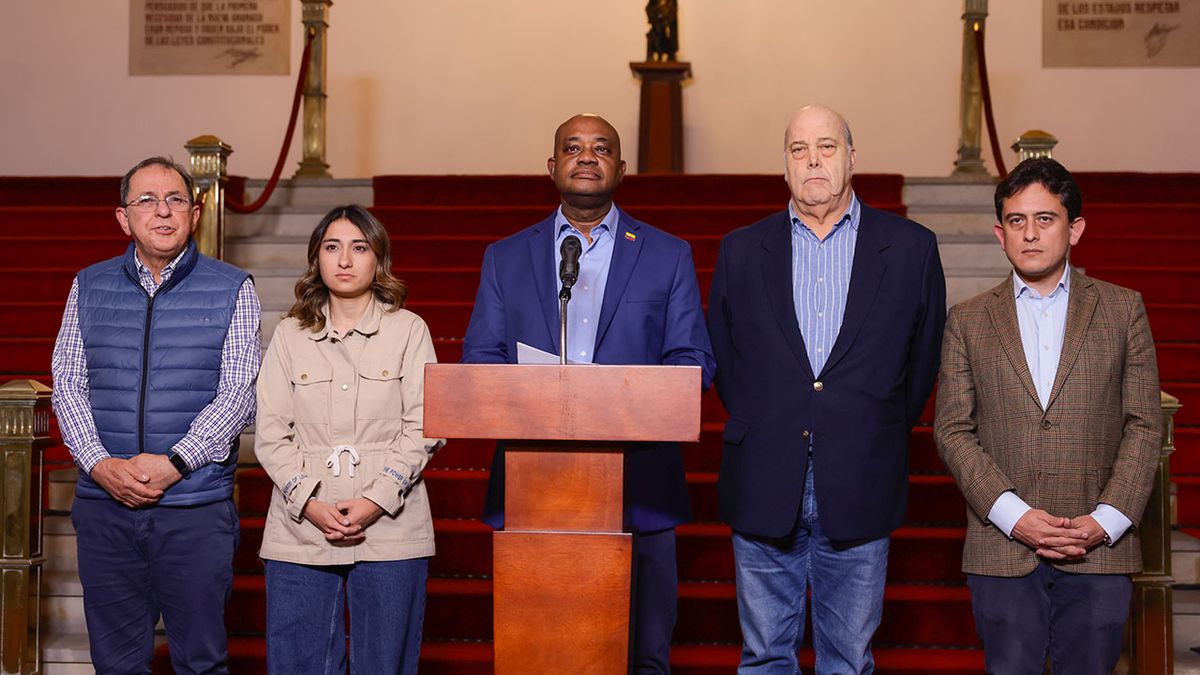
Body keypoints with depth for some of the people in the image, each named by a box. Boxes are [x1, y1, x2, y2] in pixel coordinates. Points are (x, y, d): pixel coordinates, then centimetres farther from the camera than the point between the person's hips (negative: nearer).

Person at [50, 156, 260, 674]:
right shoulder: (90, 287, 10)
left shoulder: (231, 289, 2)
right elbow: (67, 385, 6)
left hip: (197, 506, -2)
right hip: (104, 504, 3)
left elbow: (239, 393, -5)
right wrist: (100, 464, -9)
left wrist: (174, 463, -15)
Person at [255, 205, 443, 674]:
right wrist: (310, 504, -9)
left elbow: (422, 429, -1)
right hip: (300, 530, 2)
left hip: (389, 530, -1)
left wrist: (377, 500, -12)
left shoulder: (409, 330, 5)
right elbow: (271, 434, 5)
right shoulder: (290, 335, 10)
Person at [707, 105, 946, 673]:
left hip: (860, 490, -1)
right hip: (764, 489, 1)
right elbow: (721, 357, 13)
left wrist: (878, 436, 8)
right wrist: (760, 430, 9)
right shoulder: (740, 250, 7)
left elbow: (923, 359, 9)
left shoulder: (911, 248, 4)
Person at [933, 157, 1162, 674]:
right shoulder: (968, 321, 8)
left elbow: (1144, 425, 3)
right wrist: (1015, 517, -11)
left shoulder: (1122, 311, 7)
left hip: (1099, 552, 0)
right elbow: (952, 429, 1)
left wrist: (1106, 521, -9)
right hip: (1001, 552, 0)